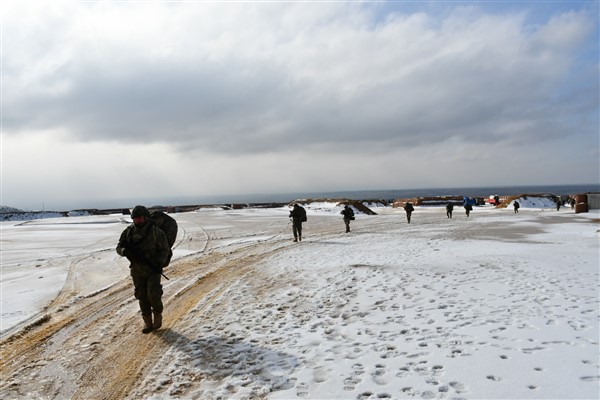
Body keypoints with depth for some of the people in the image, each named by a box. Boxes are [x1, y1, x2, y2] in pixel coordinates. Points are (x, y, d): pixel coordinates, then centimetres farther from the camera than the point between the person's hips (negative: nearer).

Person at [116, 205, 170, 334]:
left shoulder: (156, 232, -14)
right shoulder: (128, 231, -3)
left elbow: (165, 249, -7)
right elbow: (119, 248, 1)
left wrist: (159, 263, -23)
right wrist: (125, 251, -23)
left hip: (153, 269, -3)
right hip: (137, 270, 4)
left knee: (153, 295, -11)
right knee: (142, 297, 7)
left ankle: (158, 314, 17)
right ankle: (148, 323, 21)